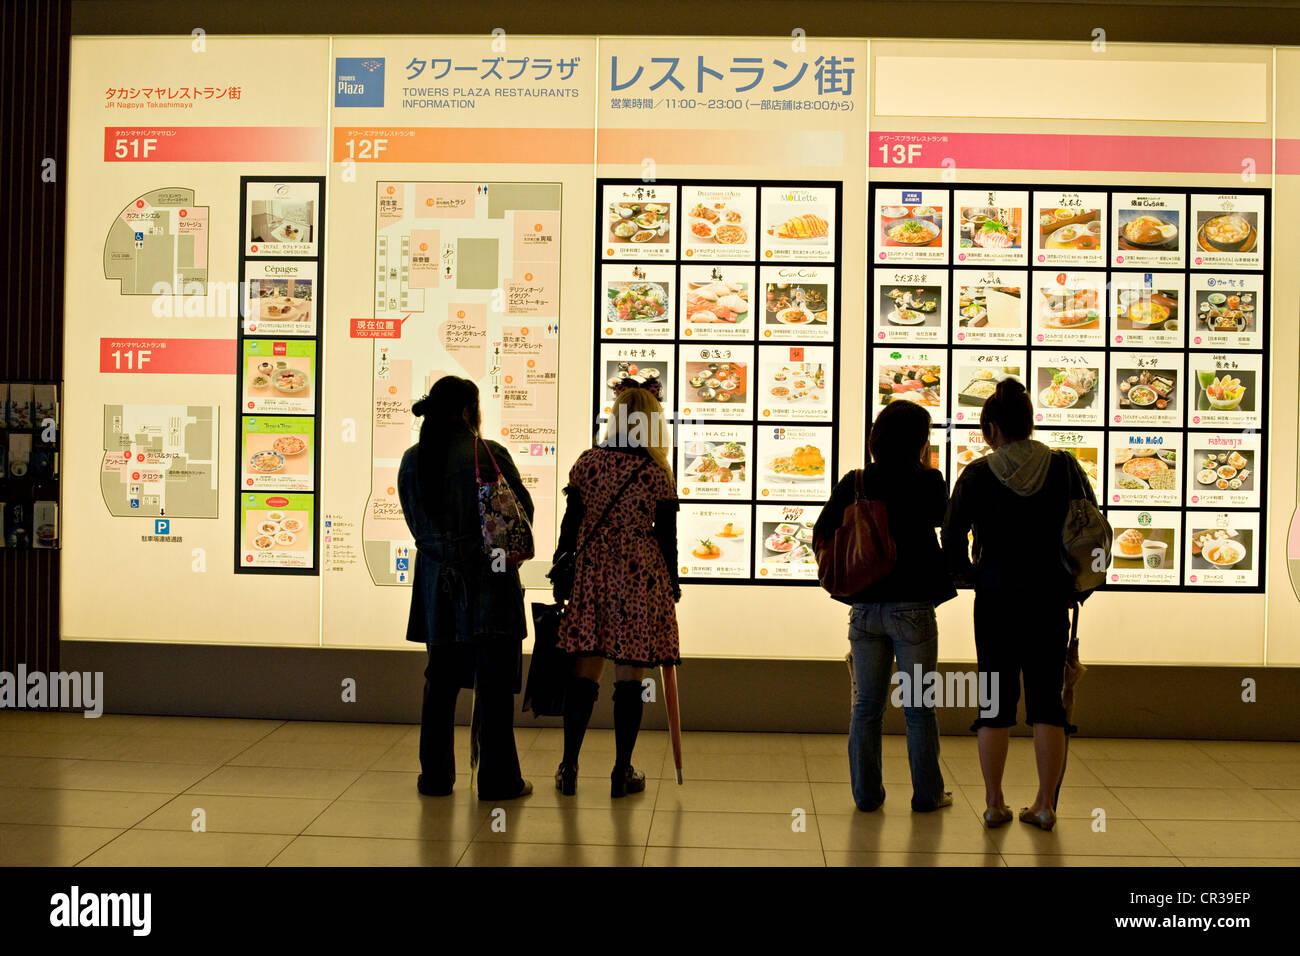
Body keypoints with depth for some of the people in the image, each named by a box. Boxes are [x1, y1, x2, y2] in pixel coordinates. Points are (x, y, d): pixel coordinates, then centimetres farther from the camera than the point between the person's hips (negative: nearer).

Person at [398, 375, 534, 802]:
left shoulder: (412, 460, 3)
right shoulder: (489, 455, -10)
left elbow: (416, 523, 7)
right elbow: (523, 512, -3)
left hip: (437, 584, 5)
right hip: (489, 582, -5)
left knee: (441, 679, 14)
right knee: (494, 682, 2)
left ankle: (435, 775, 20)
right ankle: (498, 779, 7)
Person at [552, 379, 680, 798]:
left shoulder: (587, 461, 1)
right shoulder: (658, 473, -5)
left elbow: (570, 523, 3)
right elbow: (666, 535, -2)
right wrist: (672, 583, 10)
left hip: (592, 572, 2)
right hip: (640, 576, -2)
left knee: (584, 672, 9)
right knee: (629, 676, 4)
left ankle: (569, 767, 13)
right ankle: (622, 771, 11)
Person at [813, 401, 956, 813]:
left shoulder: (854, 482, 0)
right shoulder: (928, 483, -8)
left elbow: (821, 533, 1)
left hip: (865, 607, 3)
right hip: (912, 608, -3)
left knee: (866, 706, 12)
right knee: (918, 707, 9)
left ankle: (866, 793, 17)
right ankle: (927, 794, 17)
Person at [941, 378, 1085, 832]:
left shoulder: (978, 473, -6)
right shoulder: (1064, 467, -1)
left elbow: (952, 540, -9)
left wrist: (969, 575, 9)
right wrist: (1072, 581, 14)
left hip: (996, 598, -1)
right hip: (1052, 599, 1)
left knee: (996, 699, 8)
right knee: (1046, 697, 9)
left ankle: (994, 803, 13)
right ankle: (1045, 805, 13)